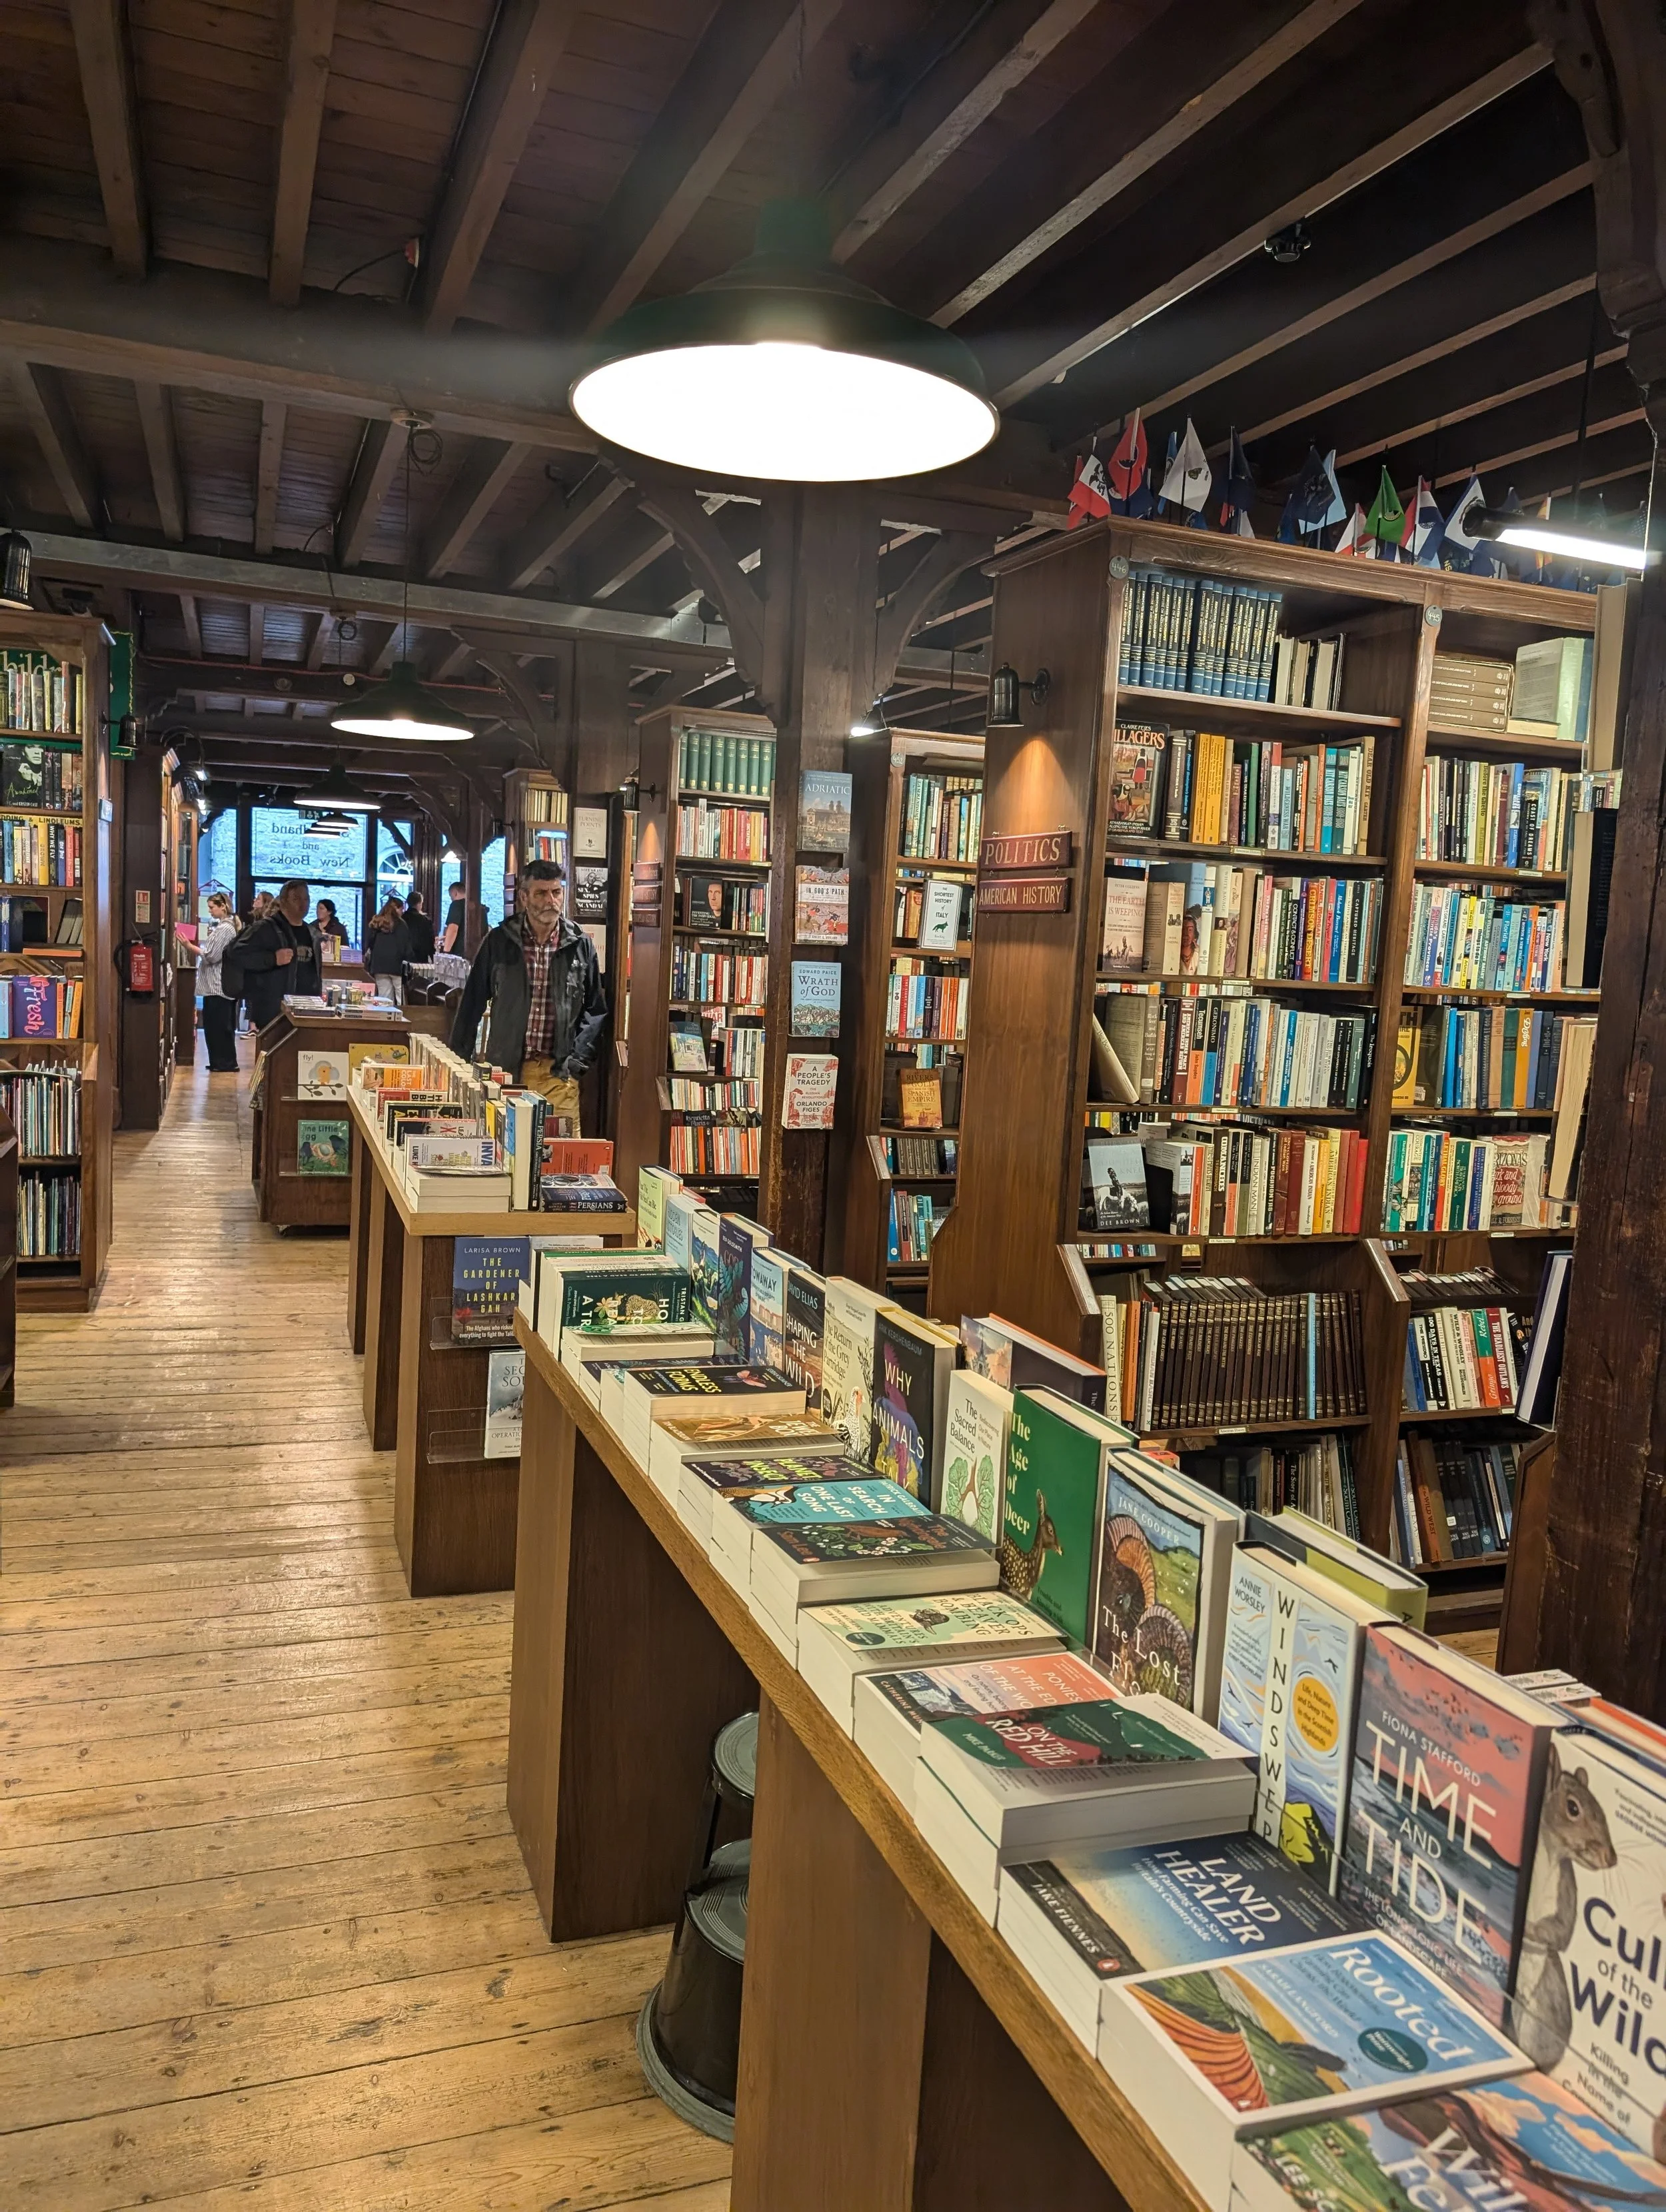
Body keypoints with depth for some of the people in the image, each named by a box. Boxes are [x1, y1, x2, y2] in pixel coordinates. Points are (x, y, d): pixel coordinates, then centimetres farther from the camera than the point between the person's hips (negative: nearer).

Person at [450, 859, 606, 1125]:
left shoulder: (580, 946, 4)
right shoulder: (499, 942, 3)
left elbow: (596, 1010, 9)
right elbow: (473, 1002, 8)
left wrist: (578, 1058, -2)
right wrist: (459, 1061, 7)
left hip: (558, 1073, 0)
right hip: (504, 1068, 0)